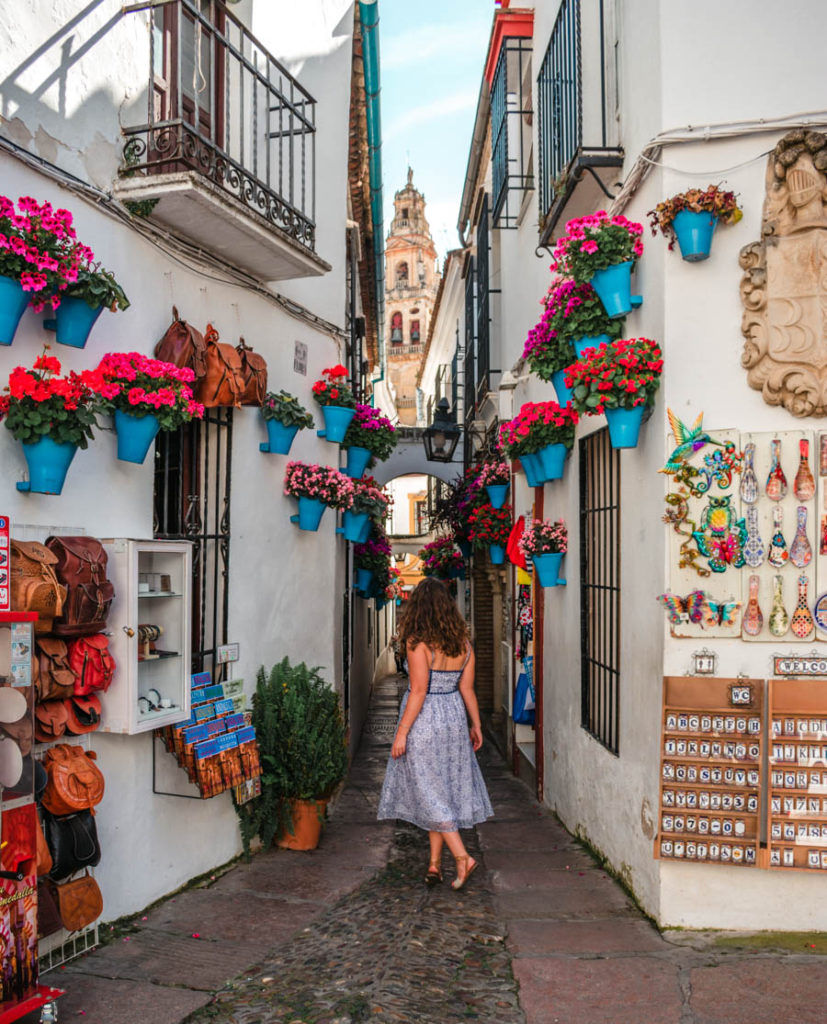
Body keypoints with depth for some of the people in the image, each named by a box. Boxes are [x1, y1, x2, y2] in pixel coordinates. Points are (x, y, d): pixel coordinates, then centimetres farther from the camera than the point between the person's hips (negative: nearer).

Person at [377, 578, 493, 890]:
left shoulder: (418, 643, -17)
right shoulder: (462, 643, 1)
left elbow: (418, 691, -19)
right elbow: (467, 689, 4)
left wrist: (401, 732, -13)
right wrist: (476, 725, 14)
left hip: (424, 723, -6)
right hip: (453, 720, 6)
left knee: (430, 793, 5)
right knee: (445, 789, 14)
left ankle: (462, 856, 0)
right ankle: (435, 864, 21)